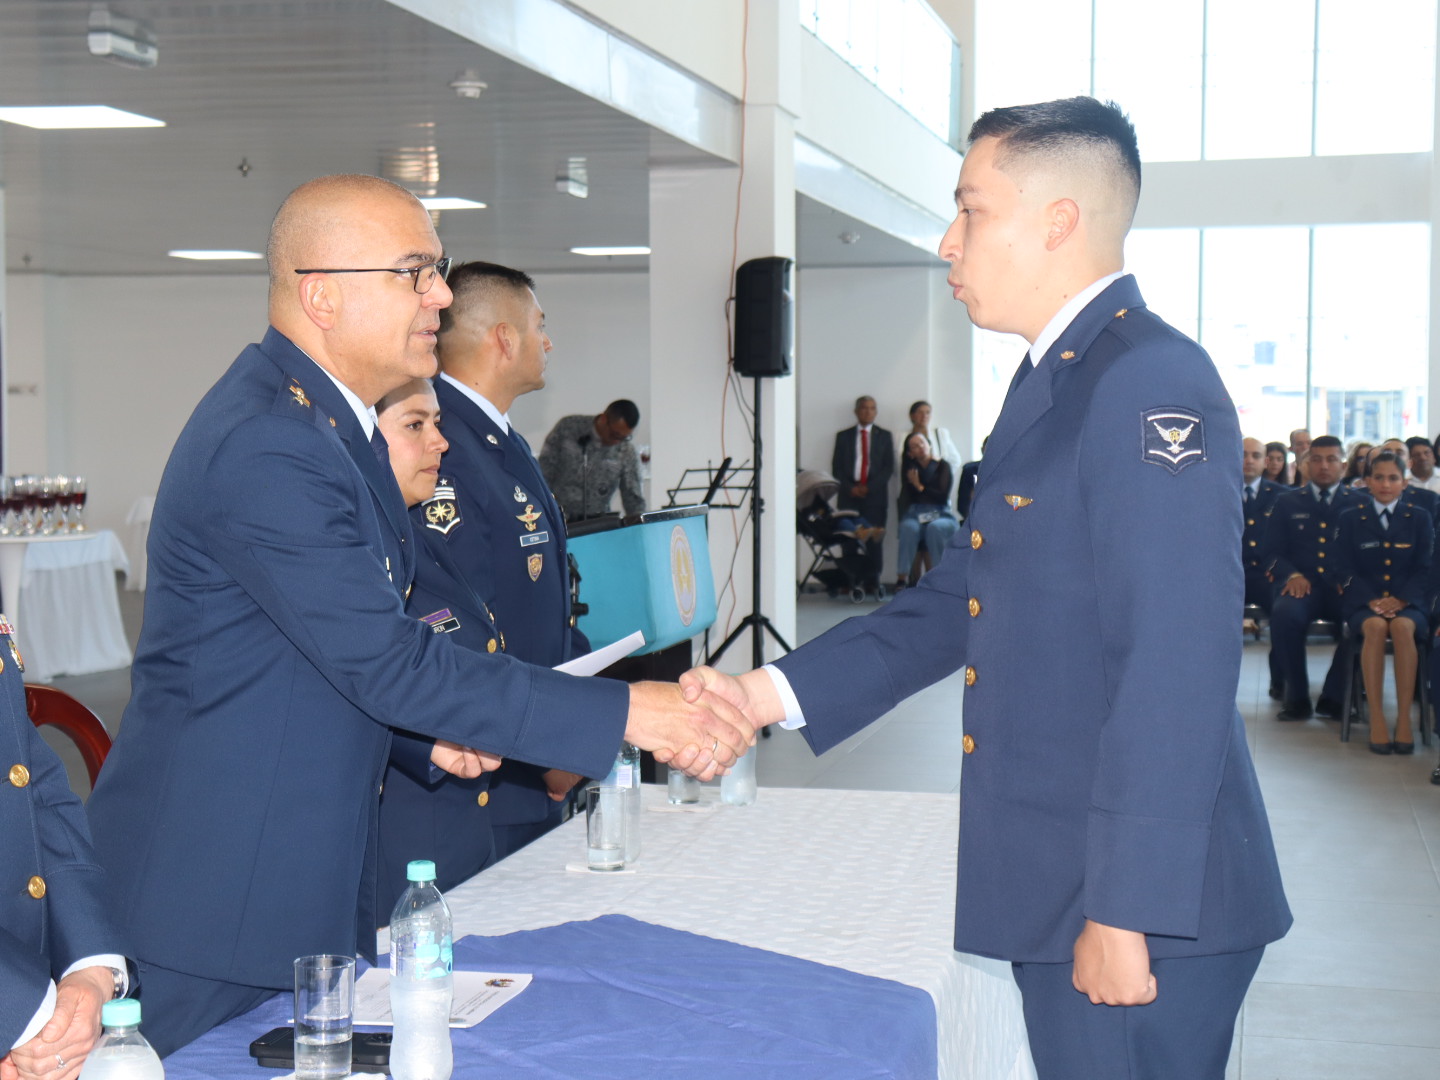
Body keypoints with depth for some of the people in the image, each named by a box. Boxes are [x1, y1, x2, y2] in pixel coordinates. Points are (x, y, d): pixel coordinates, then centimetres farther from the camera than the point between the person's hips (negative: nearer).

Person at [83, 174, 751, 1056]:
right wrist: (626, 714, -26)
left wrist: (435, 722, 2)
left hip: (319, 873, 10)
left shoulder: (336, 420, 11)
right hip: (218, 888, -10)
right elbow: (386, 661, -26)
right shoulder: (263, 443, -22)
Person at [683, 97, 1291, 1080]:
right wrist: (773, 693, 10)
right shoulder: (1056, 380, 15)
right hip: (1059, 888, 10)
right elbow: (962, 601, 18)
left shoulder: (1153, 382, -17)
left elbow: (1178, 670, -23)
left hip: (1140, 902, -9)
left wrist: (1126, 914, -22)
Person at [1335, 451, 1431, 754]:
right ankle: (1376, 719, -35)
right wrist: (1372, 601, -13)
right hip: (1364, 603, 0)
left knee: (1402, 626, -35)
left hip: (1407, 602, 0)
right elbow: (1345, 570, 3)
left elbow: (1424, 569, 5)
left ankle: (1404, 718, -33)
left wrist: (1400, 600, -12)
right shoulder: (1350, 519, 10)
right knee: (1375, 627, -36)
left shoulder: (1419, 518, 12)